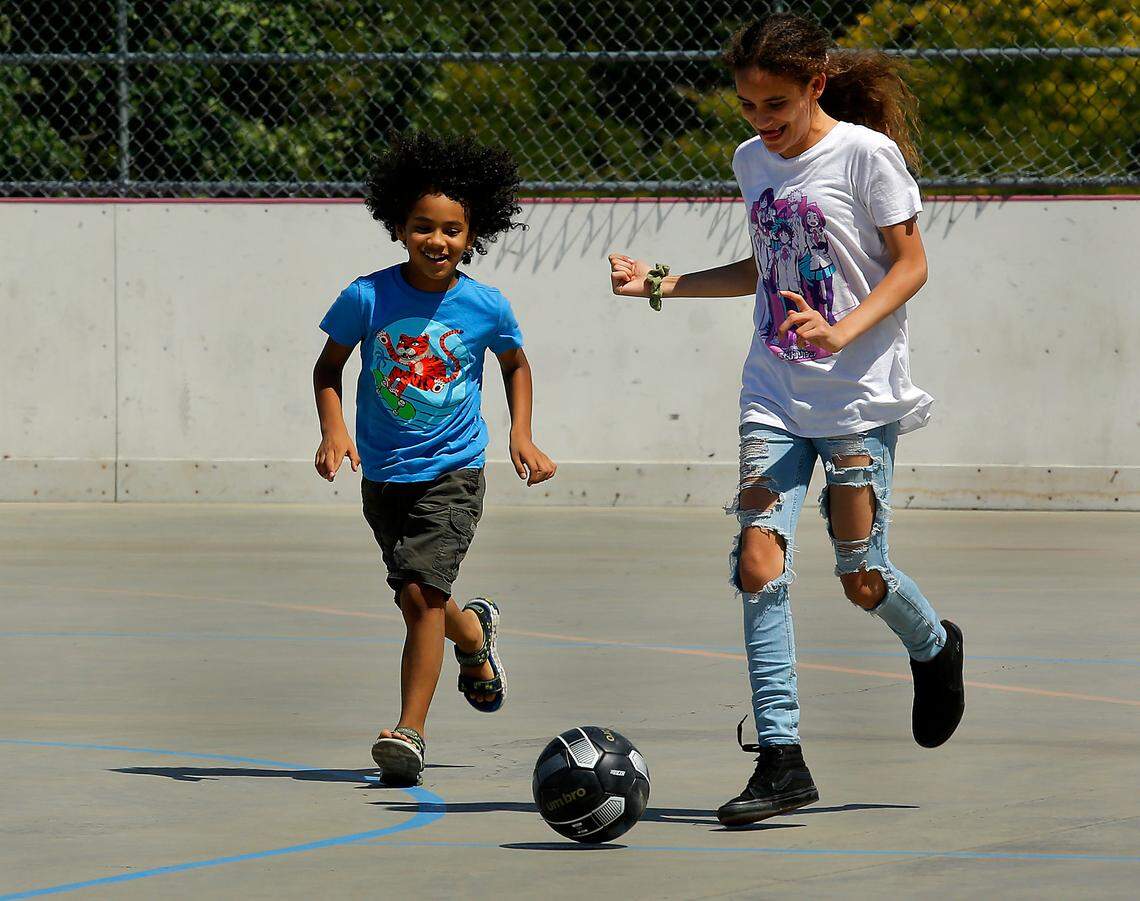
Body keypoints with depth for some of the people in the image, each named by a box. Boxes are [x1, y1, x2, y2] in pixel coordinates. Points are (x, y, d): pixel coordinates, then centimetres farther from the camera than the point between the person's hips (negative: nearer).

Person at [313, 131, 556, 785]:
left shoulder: (486, 308, -9)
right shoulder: (369, 299, -11)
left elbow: (516, 364, 11)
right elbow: (329, 368, 2)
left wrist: (522, 436, 2)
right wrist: (334, 429, -14)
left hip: (452, 472, -2)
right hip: (384, 474, 2)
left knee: (421, 591, -17)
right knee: (418, 602, 13)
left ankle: (410, 730, -10)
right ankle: (474, 632, 50)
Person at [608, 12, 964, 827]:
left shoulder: (867, 153, -9)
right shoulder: (753, 162, 9)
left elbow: (910, 266, -8)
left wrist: (843, 332, -23)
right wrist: (663, 284, 12)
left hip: (861, 394, -5)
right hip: (774, 394, 5)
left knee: (861, 577, -1)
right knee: (759, 560, -11)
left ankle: (935, 650, 35)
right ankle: (781, 759, -10)